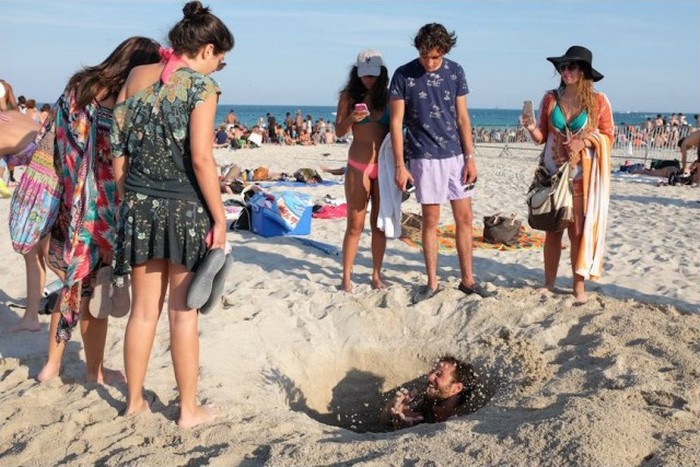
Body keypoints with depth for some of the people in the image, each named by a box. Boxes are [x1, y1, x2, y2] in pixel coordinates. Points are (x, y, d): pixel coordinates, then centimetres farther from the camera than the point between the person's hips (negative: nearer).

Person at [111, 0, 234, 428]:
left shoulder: (136, 78, 7)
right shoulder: (201, 85, -9)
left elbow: (118, 145, 7)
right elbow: (201, 158, -15)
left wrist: (127, 198, 15)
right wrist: (219, 216, -9)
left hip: (139, 205, 5)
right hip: (184, 208, -4)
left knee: (144, 309, 15)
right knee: (184, 312, 6)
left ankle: (134, 400, 28)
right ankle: (189, 409, 17)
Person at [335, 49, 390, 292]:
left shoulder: (388, 96, 6)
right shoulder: (349, 96, 1)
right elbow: (339, 131, 2)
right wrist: (351, 118, -18)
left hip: (384, 166, 2)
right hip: (358, 166, -2)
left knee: (379, 224, 7)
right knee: (355, 224, 0)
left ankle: (377, 275, 17)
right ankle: (346, 277, 8)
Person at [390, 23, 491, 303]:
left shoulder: (455, 72, 3)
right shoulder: (404, 75, -5)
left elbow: (462, 117, 6)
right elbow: (396, 122, -4)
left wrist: (470, 158, 1)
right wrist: (400, 166, -8)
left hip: (456, 156, 3)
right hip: (425, 159, -3)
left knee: (464, 219, 5)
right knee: (430, 221, 3)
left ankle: (467, 280, 17)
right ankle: (432, 283, 14)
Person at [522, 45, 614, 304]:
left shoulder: (598, 101, -3)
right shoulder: (550, 99, 4)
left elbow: (608, 136, 1)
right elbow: (542, 137, 8)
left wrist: (584, 141, -15)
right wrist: (531, 128, -13)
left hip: (583, 175, -2)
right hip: (551, 173, 2)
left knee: (579, 231, 0)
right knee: (552, 230, 7)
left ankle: (579, 285, 11)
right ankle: (549, 284, 16)